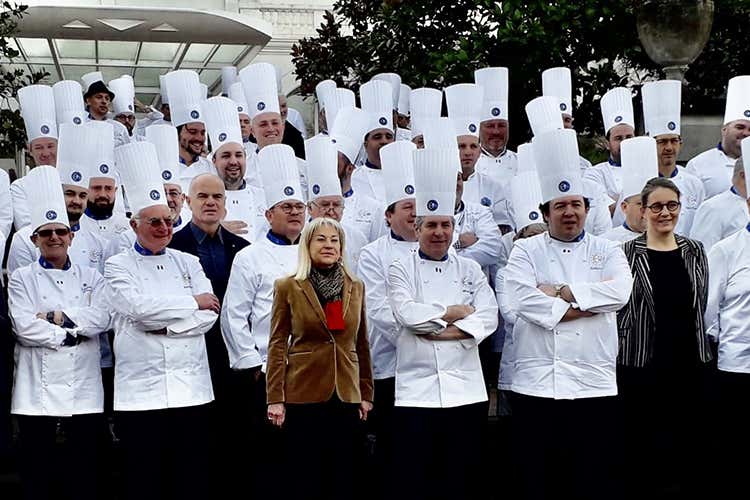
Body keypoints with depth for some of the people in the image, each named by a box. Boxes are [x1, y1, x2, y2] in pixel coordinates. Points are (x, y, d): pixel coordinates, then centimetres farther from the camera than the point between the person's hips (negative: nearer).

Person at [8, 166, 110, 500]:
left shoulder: (91, 278, 12)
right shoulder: (22, 279, 6)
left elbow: (101, 319, -5)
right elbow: (24, 326, -9)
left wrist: (58, 317, -12)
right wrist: (70, 333, -9)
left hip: (84, 387, 1)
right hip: (38, 388, -1)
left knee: (85, 468, 4)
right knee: (38, 471, 4)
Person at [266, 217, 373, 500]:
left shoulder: (356, 287, 9)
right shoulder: (287, 287, 0)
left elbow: (361, 344, 13)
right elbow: (277, 345, -2)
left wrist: (366, 393, 9)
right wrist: (275, 398, -8)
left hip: (346, 395, 3)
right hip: (303, 393, -3)